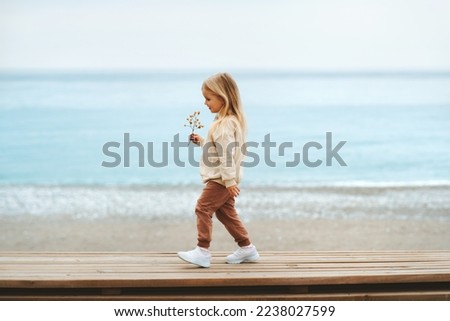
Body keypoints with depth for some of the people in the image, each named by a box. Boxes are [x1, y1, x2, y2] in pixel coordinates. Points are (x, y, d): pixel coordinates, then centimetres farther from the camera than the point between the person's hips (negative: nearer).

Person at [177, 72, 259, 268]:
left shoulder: (225, 124, -20)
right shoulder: (230, 120, 13)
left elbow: (227, 154, -25)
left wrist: (229, 180, -27)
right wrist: (202, 142, 17)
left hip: (221, 179, -11)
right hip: (223, 178, 11)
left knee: (203, 208, -11)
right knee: (225, 212, 15)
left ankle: (203, 251, -13)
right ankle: (246, 248, 19)